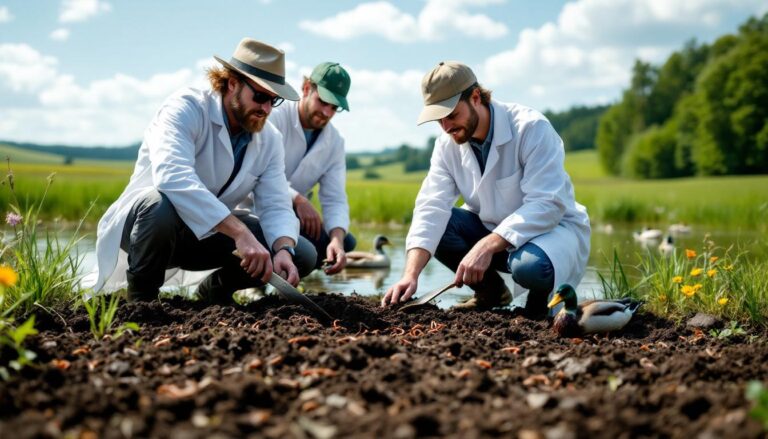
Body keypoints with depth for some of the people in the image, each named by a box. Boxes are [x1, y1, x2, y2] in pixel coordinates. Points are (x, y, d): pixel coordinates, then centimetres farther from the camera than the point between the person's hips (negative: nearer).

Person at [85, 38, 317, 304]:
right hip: (143, 219, -5)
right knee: (159, 205, -42)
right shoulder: (185, 109, -22)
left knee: (303, 254, -10)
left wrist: (284, 250, -31)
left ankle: (216, 288, 15)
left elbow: (276, 206, -7)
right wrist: (240, 232, -47)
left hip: (209, 235, 6)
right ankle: (141, 297, -12)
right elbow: (173, 177, -40)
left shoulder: (270, 140, -2)